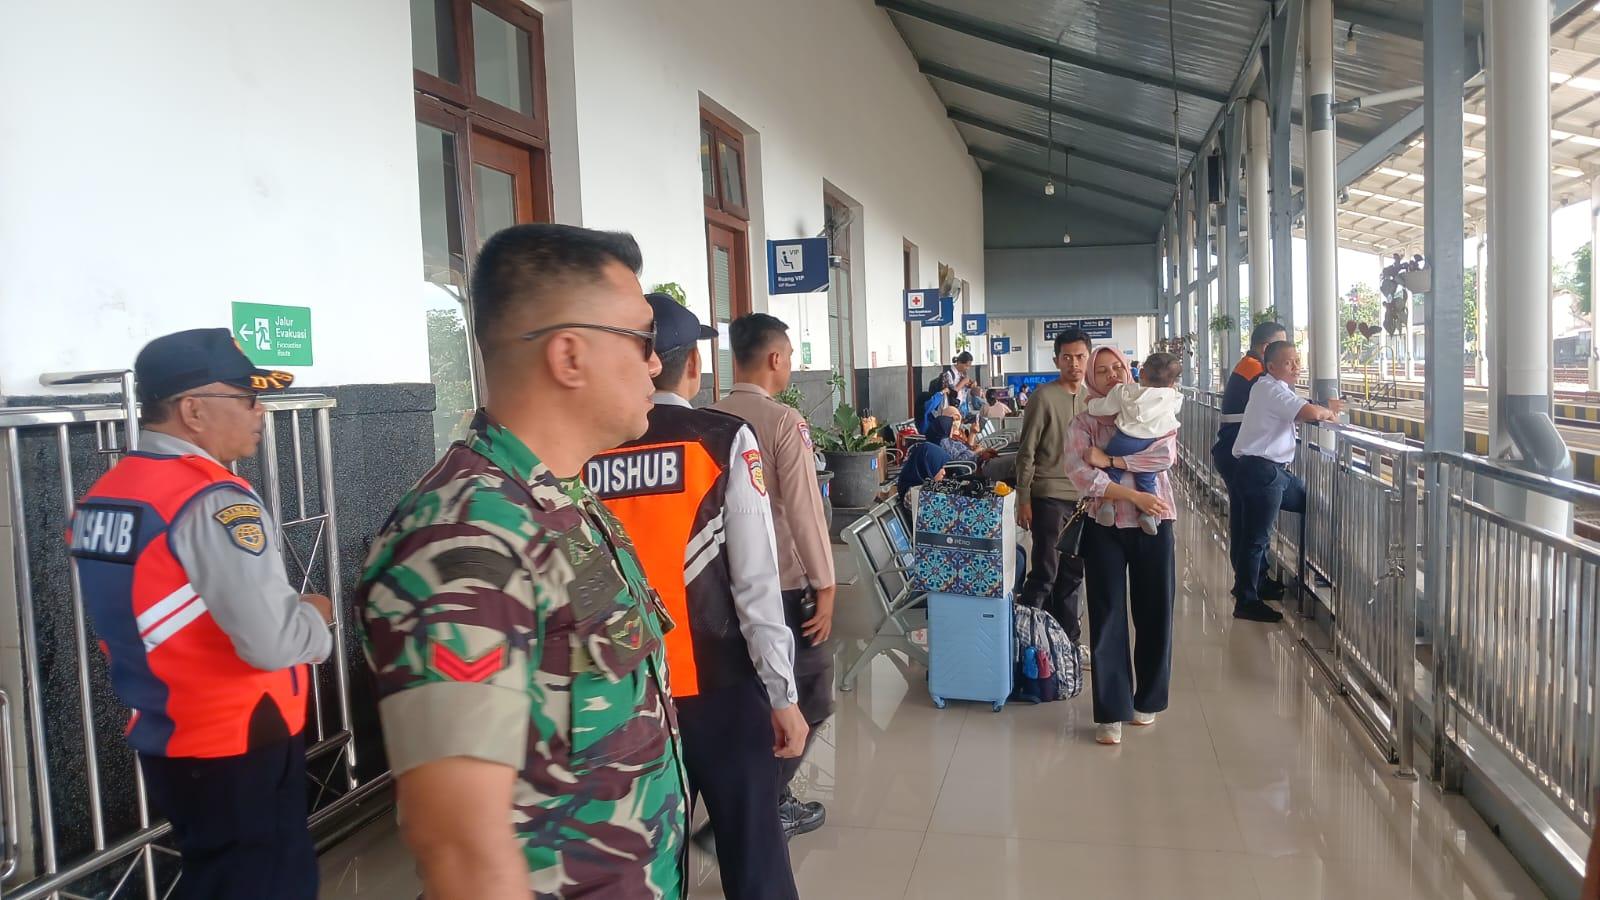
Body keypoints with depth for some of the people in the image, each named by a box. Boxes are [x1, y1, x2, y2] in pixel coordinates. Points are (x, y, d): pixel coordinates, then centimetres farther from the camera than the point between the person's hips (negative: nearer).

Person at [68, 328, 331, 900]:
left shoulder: (102, 497, 4)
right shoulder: (214, 503, -24)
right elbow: (275, 642, -31)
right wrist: (317, 614, -10)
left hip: (162, 741, 9)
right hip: (239, 749, -8)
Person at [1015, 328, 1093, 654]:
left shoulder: (1092, 398, 10)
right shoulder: (1044, 396, -9)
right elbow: (1026, 453, -8)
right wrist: (1023, 500, -10)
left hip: (1083, 496, 6)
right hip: (1049, 496, -6)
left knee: (1072, 573, 13)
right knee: (1045, 573, -5)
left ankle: (1068, 638, 24)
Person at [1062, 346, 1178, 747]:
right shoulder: (1083, 423, 3)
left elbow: (1167, 453, -12)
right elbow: (1080, 474, -11)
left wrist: (1109, 460, -15)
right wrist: (1135, 496, -17)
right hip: (1105, 528, -1)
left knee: (1154, 613, 8)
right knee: (1108, 617, 0)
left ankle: (1147, 700, 26)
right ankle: (1111, 712, 7)